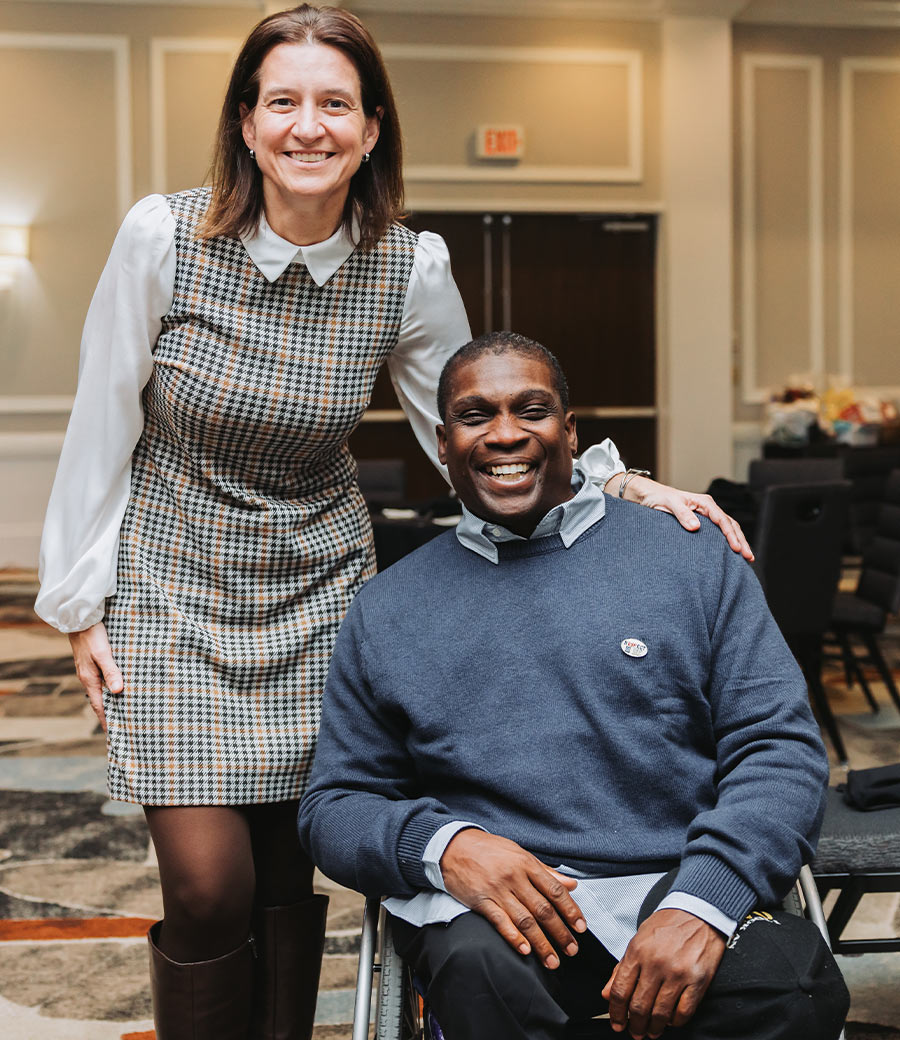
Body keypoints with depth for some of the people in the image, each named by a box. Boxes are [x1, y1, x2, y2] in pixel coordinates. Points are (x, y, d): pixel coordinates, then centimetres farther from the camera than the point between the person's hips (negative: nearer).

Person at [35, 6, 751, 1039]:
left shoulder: (410, 270, -7)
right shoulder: (163, 237, -13)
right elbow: (103, 424, -4)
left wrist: (620, 480, -14)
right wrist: (79, 604, -1)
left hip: (318, 590, 2)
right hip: (173, 585, -1)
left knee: (292, 877, 6)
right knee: (207, 885, -6)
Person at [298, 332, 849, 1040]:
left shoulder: (693, 558, 10)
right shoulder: (386, 610, 15)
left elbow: (779, 746, 3)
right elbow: (336, 803, 14)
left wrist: (701, 903, -16)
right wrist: (444, 846, -10)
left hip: (677, 878, 1)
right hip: (489, 902, 0)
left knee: (788, 981, -30)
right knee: (483, 967, -34)